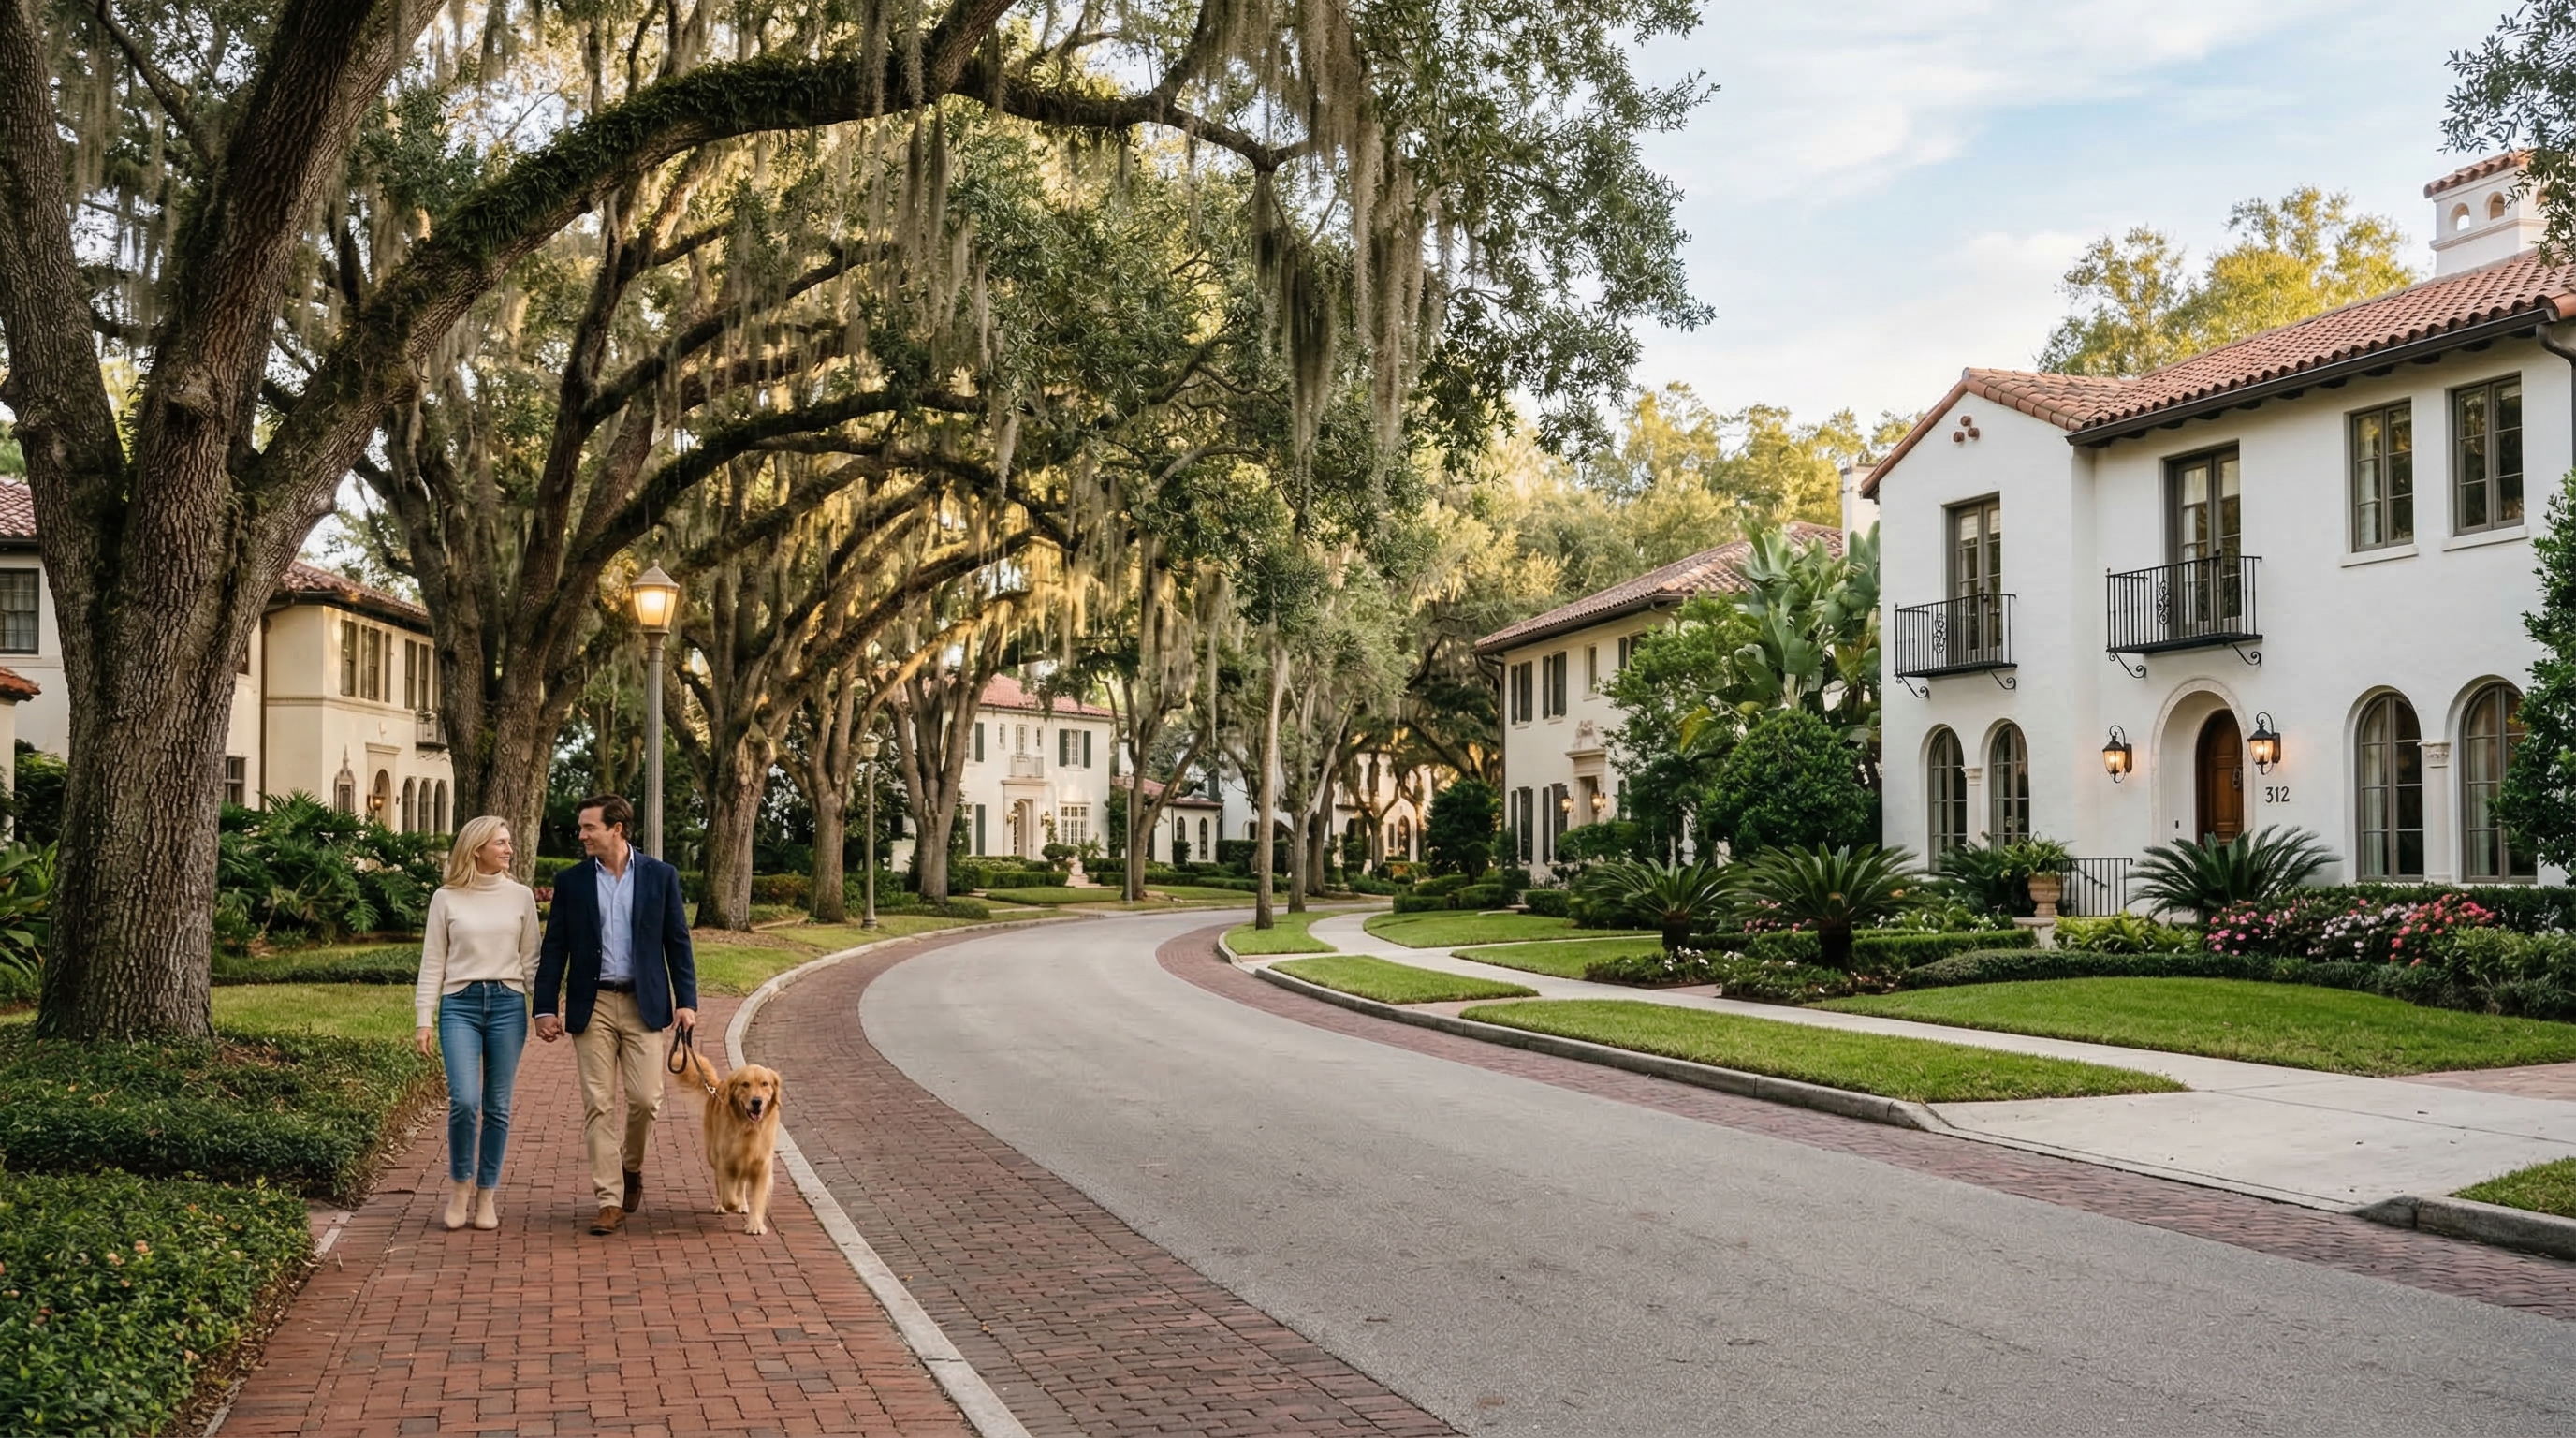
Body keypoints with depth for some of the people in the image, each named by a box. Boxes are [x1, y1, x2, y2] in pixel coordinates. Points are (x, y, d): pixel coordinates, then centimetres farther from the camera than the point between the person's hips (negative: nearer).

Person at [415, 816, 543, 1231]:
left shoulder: (520, 896, 7)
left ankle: (487, 1194, 15)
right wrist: (423, 1020, 0)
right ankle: (460, 1185, 9)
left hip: (508, 1004, 2)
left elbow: (531, 959, 9)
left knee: (497, 1107, 4)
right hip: (460, 1005, -1)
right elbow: (432, 963, 5)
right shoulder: (446, 899, 3)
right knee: (464, 1100, -14)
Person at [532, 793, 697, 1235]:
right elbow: (554, 950, 6)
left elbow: (678, 942, 4)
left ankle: (631, 1167, 26)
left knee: (645, 1098, -4)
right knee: (598, 1104, -1)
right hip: (592, 1005, 1)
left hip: (643, 1004, -1)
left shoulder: (660, 876, 3)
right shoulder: (570, 882, 5)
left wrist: (686, 1000, -4)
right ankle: (610, 1200, 6)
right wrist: (546, 1008, -2)